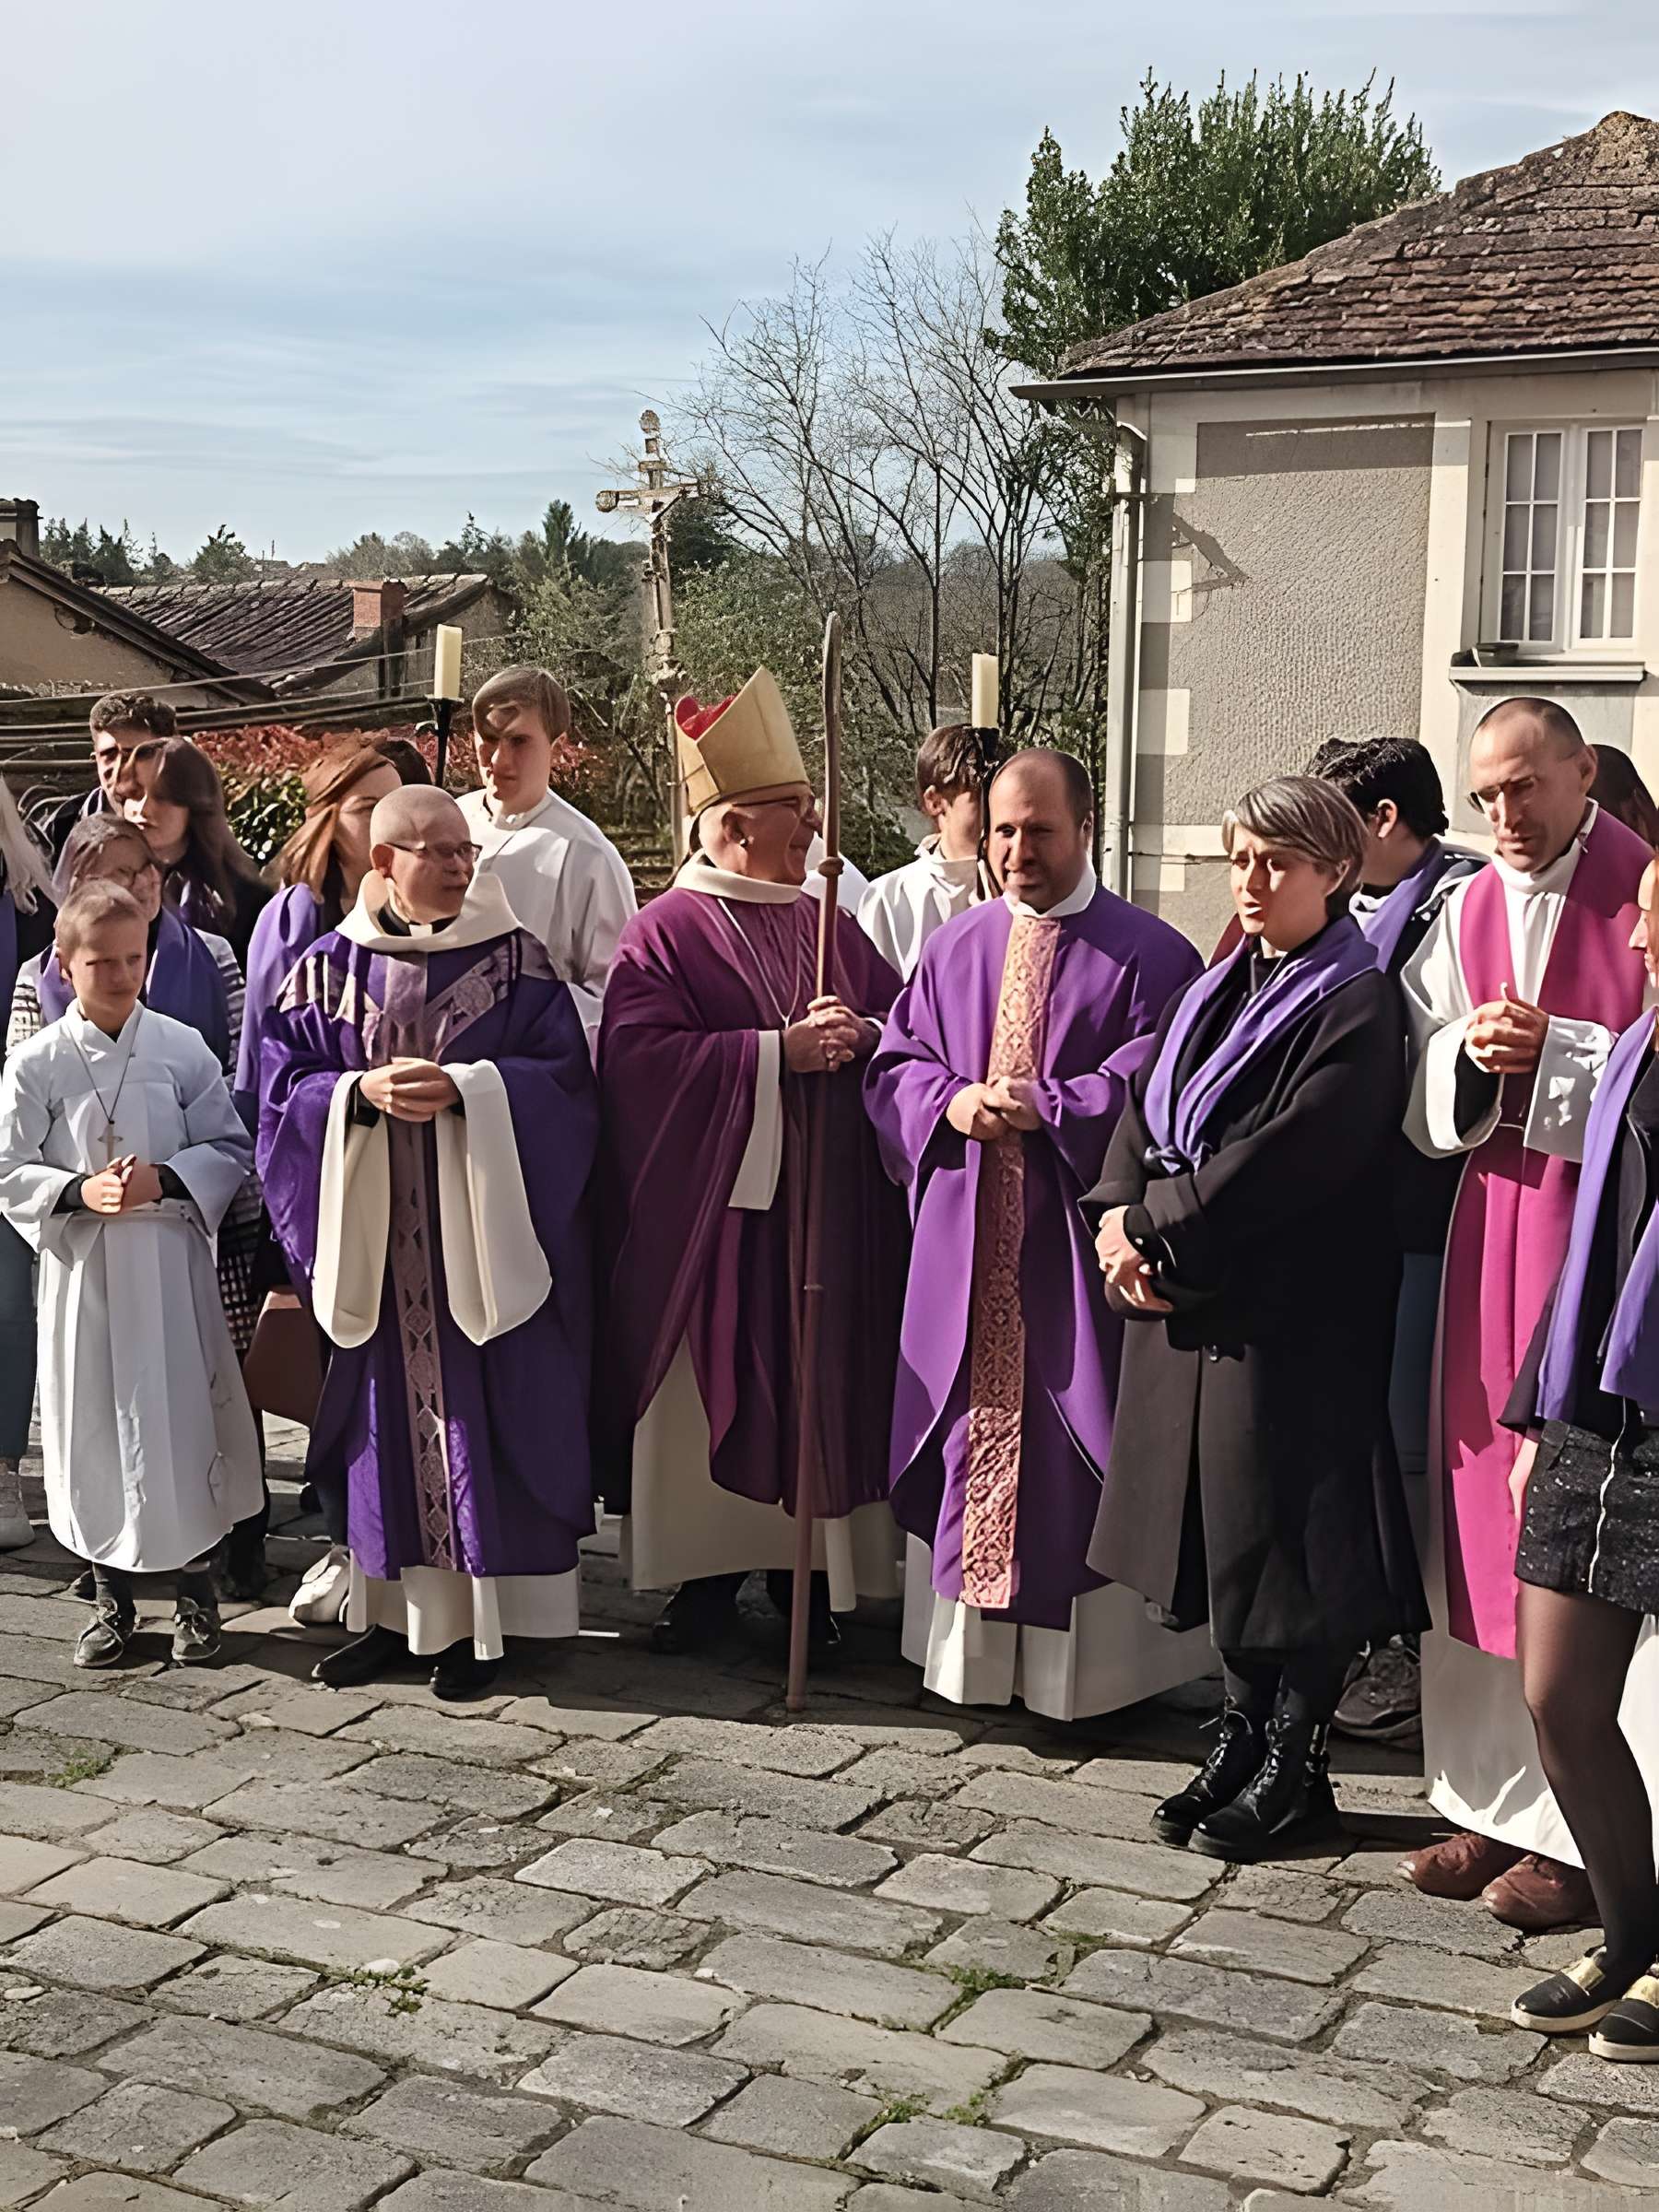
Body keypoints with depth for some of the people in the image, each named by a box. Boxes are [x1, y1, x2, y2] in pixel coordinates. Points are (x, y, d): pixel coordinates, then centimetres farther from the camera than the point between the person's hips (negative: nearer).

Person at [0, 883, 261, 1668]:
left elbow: (230, 1148, 1)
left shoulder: (181, 1048, -1)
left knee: (183, 1418, 4)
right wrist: (80, 1191, -16)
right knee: (93, 1425, 6)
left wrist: (164, 1180, -15)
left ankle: (195, 1590, 19)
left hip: (170, 1259, 0)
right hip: (82, 1270, 0)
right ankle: (110, 1596, 22)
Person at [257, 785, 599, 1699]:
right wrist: (362, 1093, -15)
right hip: (374, 1237, 2)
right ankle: (390, 1607, 18)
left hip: (482, 1235, -2)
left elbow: (562, 1074, -5)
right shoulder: (331, 967, 5)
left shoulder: (512, 958, 0)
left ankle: (481, 1615, 9)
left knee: (479, 1411, 0)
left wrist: (463, 1089, -19)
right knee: (386, 1411, 7)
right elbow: (285, 1083, 3)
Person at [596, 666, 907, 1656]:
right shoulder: (666, 933, -5)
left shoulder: (829, 926, 12)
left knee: (821, 1384, 6)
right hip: (714, 1213, -4)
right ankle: (711, 1572, 14)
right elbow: (639, 1055, -17)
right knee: (718, 1394, 2)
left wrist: (861, 1036, -11)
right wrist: (778, 1052, -20)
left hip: (830, 1211, 5)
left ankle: (810, 1572, 17)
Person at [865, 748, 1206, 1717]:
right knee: (968, 1422, 8)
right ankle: (971, 1639, 18)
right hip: (965, 1244, 4)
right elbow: (895, 1064, 12)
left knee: (1078, 1445, -1)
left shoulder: (1149, 956, -1)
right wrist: (951, 1102, -8)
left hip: (1080, 1241, -4)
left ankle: (1092, 1659, 8)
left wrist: (1043, 1108, -17)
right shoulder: (954, 951, 13)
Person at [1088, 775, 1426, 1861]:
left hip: (1295, 1311, -7)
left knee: (1288, 1532, 0)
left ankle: (1295, 1769, 13)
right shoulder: (1218, 992, 14)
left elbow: (1283, 1158, -19)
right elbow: (1143, 1111, 9)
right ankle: (1244, 1735, 27)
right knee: (1216, 1528, 13)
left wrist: (1152, 1228, -15)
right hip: (1193, 1302, 8)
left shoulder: (1357, 1007, -11)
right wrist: (1122, 1218, -9)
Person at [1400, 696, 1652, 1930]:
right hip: (1492, 1229, 6)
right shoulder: (1470, 912, 12)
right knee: (1487, 1512, 8)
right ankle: (1499, 1799, 19)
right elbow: (1420, 1097, 10)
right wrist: (1471, 1054, -9)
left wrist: (1553, 1051, -18)